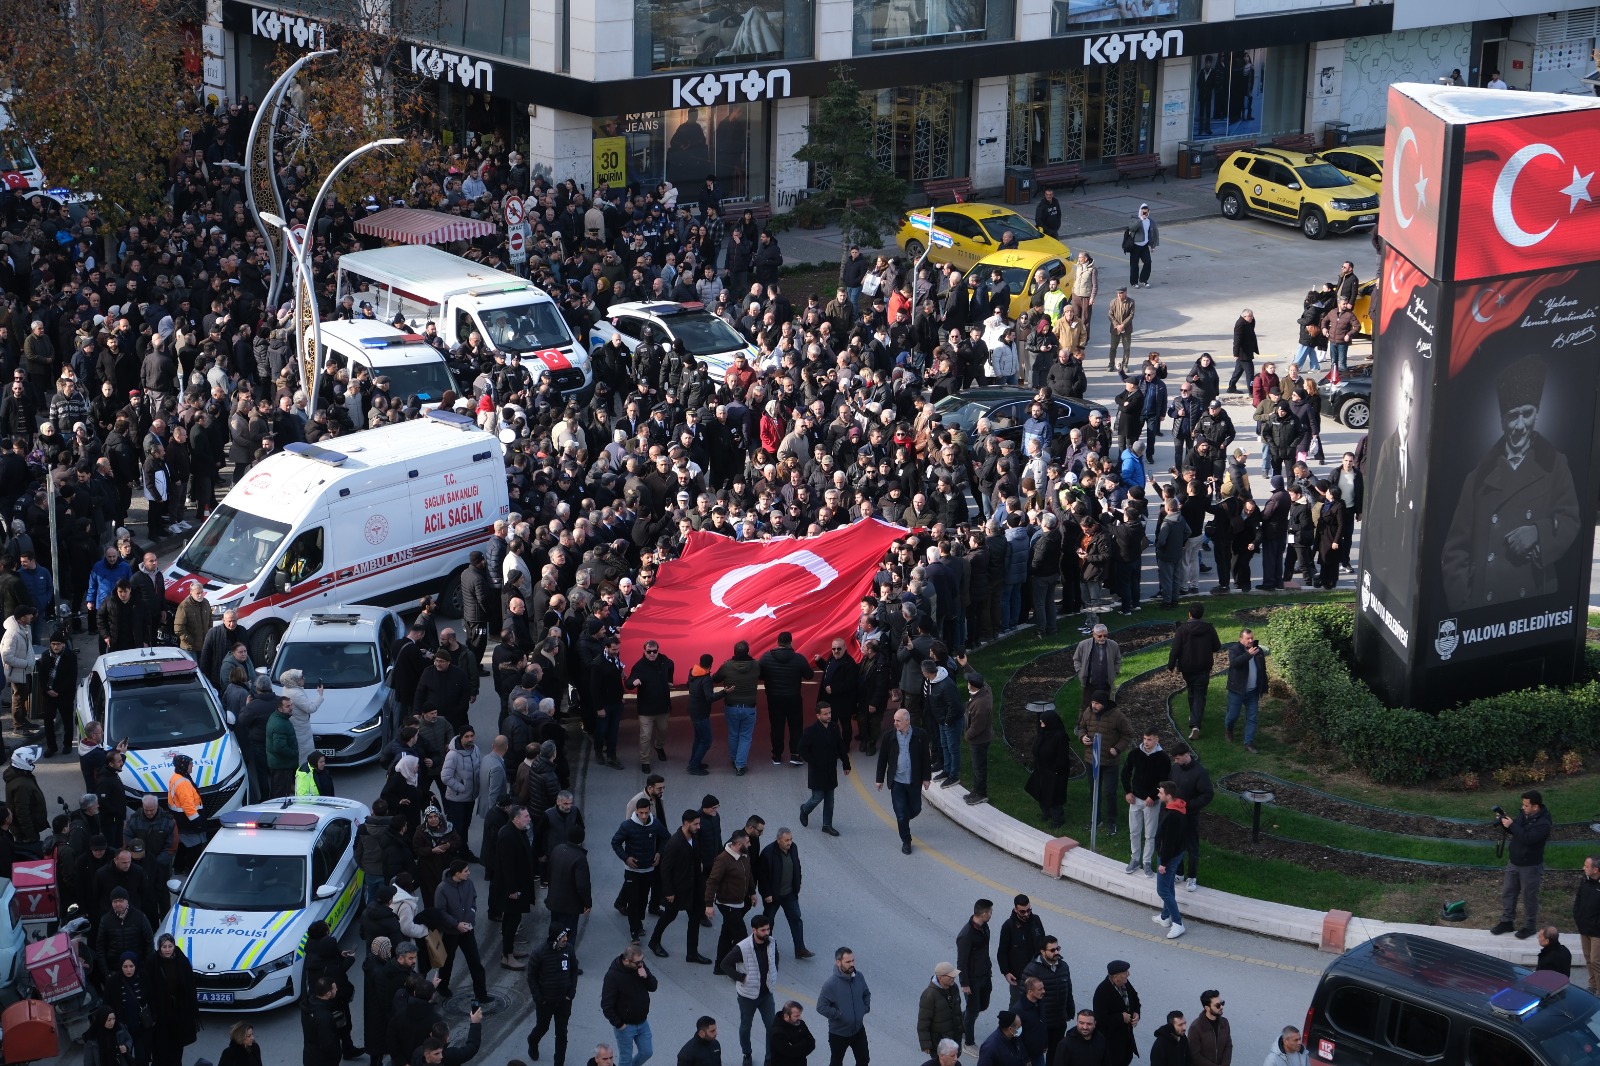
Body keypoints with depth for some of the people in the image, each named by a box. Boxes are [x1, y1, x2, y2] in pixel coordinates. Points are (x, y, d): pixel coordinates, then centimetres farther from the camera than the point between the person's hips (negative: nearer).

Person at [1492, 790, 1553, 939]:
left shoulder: (1543, 823, -26)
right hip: (1514, 862, 8)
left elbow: (1527, 838, -35)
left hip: (1530, 866, -8)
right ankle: (1507, 922, 30)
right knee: (1507, 892, 16)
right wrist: (1503, 820, -7)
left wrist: (1511, 825, -32)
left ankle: (1529, 926, 23)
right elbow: (1513, 831, 12)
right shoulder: (1524, 815, -1)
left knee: (1529, 897, 8)